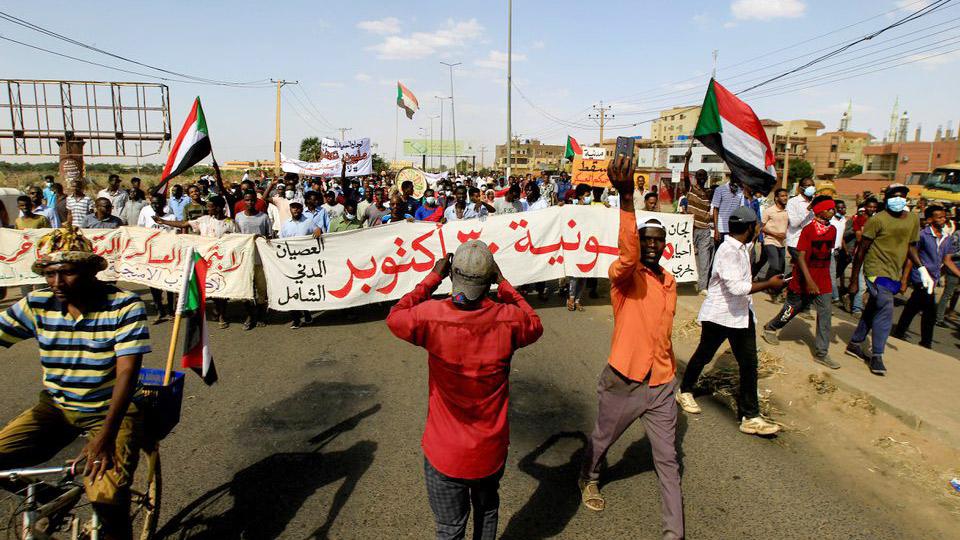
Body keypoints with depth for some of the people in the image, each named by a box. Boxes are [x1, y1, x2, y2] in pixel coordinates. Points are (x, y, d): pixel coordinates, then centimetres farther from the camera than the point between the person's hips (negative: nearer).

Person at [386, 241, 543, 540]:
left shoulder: (431, 316, -22)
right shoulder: (508, 319, -19)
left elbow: (395, 317, 0)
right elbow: (535, 326, 5)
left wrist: (433, 278, 1)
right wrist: (503, 284, 4)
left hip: (446, 454, -1)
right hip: (491, 449, 2)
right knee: (487, 509, 30)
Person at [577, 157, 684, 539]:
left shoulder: (669, 282, 6)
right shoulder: (624, 275, -15)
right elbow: (628, 252, -40)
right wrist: (626, 197, -55)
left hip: (661, 385, 5)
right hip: (623, 382, -4)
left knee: (667, 459, 9)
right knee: (601, 441, 19)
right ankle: (589, 479, 50)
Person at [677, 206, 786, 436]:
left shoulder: (741, 247, 7)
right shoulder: (727, 251, -22)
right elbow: (736, 287, -30)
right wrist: (769, 284, -23)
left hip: (741, 313, 8)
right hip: (719, 314, -8)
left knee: (749, 363, 4)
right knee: (704, 355, 11)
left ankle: (750, 416, 9)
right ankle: (685, 391, 35)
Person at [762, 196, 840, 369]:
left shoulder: (832, 230, 4)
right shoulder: (808, 230, -15)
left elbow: (828, 254, 16)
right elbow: (801, 257, -19)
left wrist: (826, 275, 19)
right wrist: (809, 280, -27)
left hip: (823, 281, 5)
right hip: (805, 280, -5)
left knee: (825, 314, 0)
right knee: (793, 307, 9)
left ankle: (821, 353, 5)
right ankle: (770, 328, 36)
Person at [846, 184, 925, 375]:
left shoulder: (913, 220, 6)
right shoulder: (878, 220, -13)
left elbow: (911, 246, 20)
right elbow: (861, 250, -10)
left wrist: (922, 269, 6)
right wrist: (854, 280, -9)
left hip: (894, 273, 7)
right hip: (877, 271, -7)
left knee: (873, 309, 14)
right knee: (886, 309, -14)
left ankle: (854, 344, 28)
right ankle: (876, 356, -4)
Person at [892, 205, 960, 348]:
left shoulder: (947, 238, 8)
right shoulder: (922, 235, -12)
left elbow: (947, 260, 13)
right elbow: (911, 258, -11)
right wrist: (904, 280, -13)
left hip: (932, 279, 7)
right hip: (922, 279, -7)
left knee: (913, 307, 15)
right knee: (930, 311, -5)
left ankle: (899, 332, 27)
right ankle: (926, 343, 6)